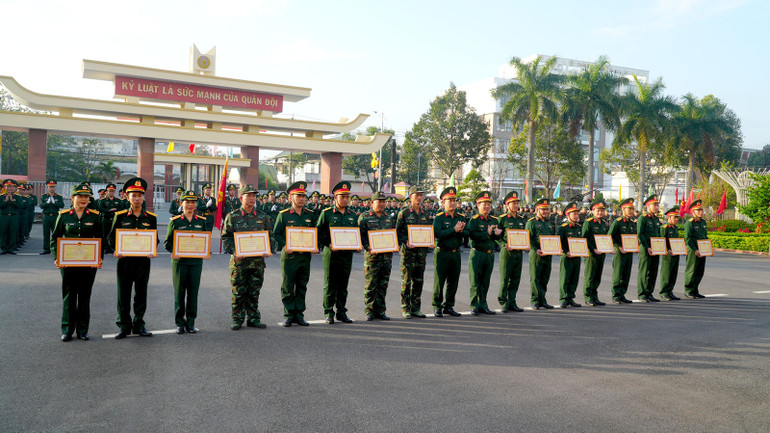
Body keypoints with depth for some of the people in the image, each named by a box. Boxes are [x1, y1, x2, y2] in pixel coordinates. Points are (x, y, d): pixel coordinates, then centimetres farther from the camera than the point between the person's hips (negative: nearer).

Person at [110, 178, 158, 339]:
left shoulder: (151, 217, 5)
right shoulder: (120, 216, 2)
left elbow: (155, 238, 10)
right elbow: (111, 237, 5)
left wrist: (152, 251, -9)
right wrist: (117, 250, -13)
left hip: (143, 261, 1)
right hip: (125, 260, -1)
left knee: (141, 294, 8)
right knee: (123, 294, 5)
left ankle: (139, 325, 20)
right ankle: (124, 326, 17)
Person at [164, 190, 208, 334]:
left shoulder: (202, 221, 8)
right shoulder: (175, 221, 2)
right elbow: (167, 241, 3)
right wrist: (174, 252, -15)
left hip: (196, 261, 2)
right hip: (180, 261, -2)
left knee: (193, 292, 4)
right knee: (179, 292, 3)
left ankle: (191, 322, 14)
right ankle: (180, 323, 13)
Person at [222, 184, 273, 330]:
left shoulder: (263, 217, 9)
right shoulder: (232, 217, 1)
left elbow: (270, 235, 13)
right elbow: (226, 237, 0)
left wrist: (270, 250, -4)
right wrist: (234, 252, -14)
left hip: (258, 261, 2)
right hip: (239, 261, -2)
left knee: (254, 293, 10)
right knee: (239, 293, 3)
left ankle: (253, 319, 20)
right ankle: (237, 319, 15)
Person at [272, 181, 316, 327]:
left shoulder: (310, 215, 11)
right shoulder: (283, 215, -1)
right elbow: (276, 234, -1)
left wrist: (316, 247, -1)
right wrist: (285, 246, -16)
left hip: (305, 256, 3)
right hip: (289, 256, -3)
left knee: (302, 287, 9)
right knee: (288, 287, 2)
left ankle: (299, 315, 18)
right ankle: (288, 315, 12)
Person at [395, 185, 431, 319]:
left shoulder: (424, 214, 13)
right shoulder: (404, 213, -2)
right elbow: (398, 231, -3)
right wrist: (406, 242, -18)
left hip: (422, 250, 5)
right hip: (408, 251, -5)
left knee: (419, 280, 8)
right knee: (406, 280, -2)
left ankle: (415, 308, 17)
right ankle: (405, 308, 6)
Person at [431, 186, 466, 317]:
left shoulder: (461, 217, 12)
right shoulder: (439, 217, -3)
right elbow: (438, 234, -17)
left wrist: (462, 231, -12)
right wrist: (454, 230, -17)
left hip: (456, 253, 5)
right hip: (442, 253, -5)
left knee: (453, 282, 8)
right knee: (439, 281, 0)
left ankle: (449, 306, 20)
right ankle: (438, 307, 10)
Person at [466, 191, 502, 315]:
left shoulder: (494, 220, 13)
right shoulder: (474, 220, -4)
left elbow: (498, 237, 12)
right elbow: (472, 235, -16)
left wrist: (496, 234, -10)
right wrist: (487, 233, -19)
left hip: (490, 254, 5)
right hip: (477, 254, -5)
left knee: (485, 282, 10)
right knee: (475, 282, 0)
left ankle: (483, 305, 18)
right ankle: (474, 306, 7)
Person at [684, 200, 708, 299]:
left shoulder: (703, 222, 15)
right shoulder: (689, 223, -10)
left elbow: (705, 236, 23)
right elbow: (688, 238, -14)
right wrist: (695, 250, -19)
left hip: (702, 251, 8)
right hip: (693, 251, -8)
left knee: (700, 272, 10)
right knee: (691, 271, -3)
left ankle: (695, 290, 19)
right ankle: (688, 291, 5)